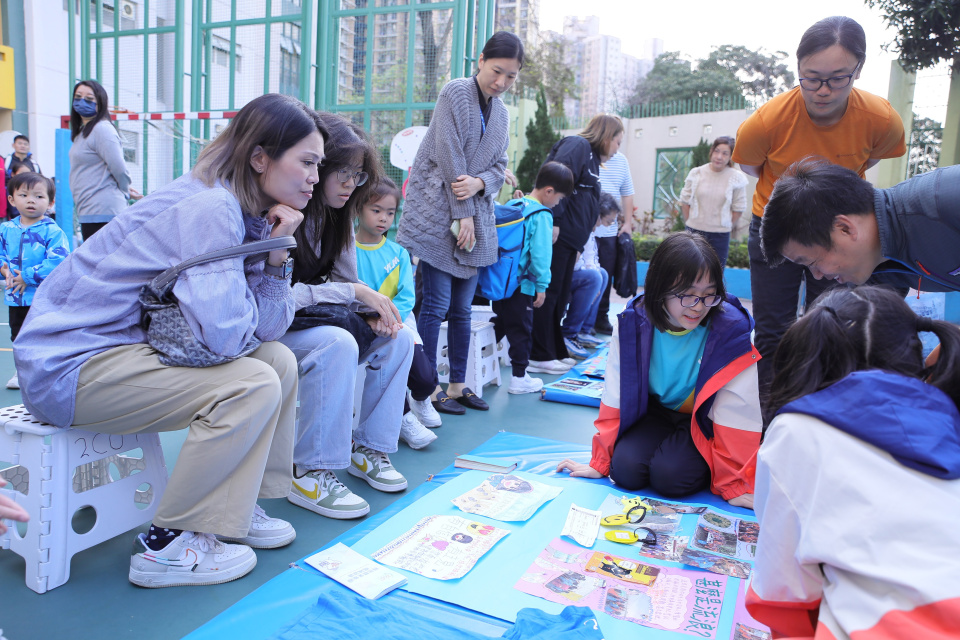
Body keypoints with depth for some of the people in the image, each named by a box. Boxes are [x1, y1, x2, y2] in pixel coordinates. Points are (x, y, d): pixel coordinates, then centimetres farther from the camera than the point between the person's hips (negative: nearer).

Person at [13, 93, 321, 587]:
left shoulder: (243, 211, 5)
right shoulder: (208, 208, -22)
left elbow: (268, 328, 2)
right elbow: (225, 333, -32)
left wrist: (276, 254, -10)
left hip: (129, 343, 9)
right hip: (67, 365, -9)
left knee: (280, 362, 2)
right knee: (253, 384, -22)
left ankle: (236, 505, 14)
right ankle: (168, 546, -8)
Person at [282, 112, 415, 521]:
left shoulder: (337, 216, 5)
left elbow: (344, 282, 7)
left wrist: (371, 310, -16)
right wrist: (355, 292, -26)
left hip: (314, 318, 8)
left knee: (398, 337, -4)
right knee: (337, 344, -34)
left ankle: (368, 448, 5)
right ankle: (311, 475, -23)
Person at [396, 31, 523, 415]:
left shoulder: (501, 113, 18)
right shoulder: (457, 92, -4)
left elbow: (499, 166, 13)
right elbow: (449, 157, -11)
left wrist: (479, 183, -10)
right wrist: (462, 213, -12)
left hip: (476, 215, 7)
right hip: (438, 211, -6)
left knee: (462, 308, 7)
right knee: (436, 303, -8)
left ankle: (457, 385, 15)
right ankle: (428, 388, 1)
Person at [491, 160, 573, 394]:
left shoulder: (514, 205, 9)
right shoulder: (542, 216, -13)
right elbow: (540, 254, -17)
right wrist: (541, 286, -10)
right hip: (521, 284, -7)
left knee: (500, 324, 20)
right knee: (520, 329, 3)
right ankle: (519, 378, 10)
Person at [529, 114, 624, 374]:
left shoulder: (592, 157, 26)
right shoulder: (577, 145, -4)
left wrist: (578, 245, 24)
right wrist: (554, 221, -27)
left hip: (569, 238, 10)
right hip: (557, 233, -10)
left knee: (559, 297, 13)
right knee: (548, 294, -5)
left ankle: (555, 351, 21)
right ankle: (540, 356, 0)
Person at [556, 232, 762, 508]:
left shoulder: (732, 330, -26)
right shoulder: (632, 322, -18)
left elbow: (736, 414, -19)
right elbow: (616, 398, -11)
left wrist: (735, 485, -17)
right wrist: (600, 462, -7)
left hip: (704, 422, -2)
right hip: (655, 411, 3)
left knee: (669, 476, -25)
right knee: (625, 469, -21)